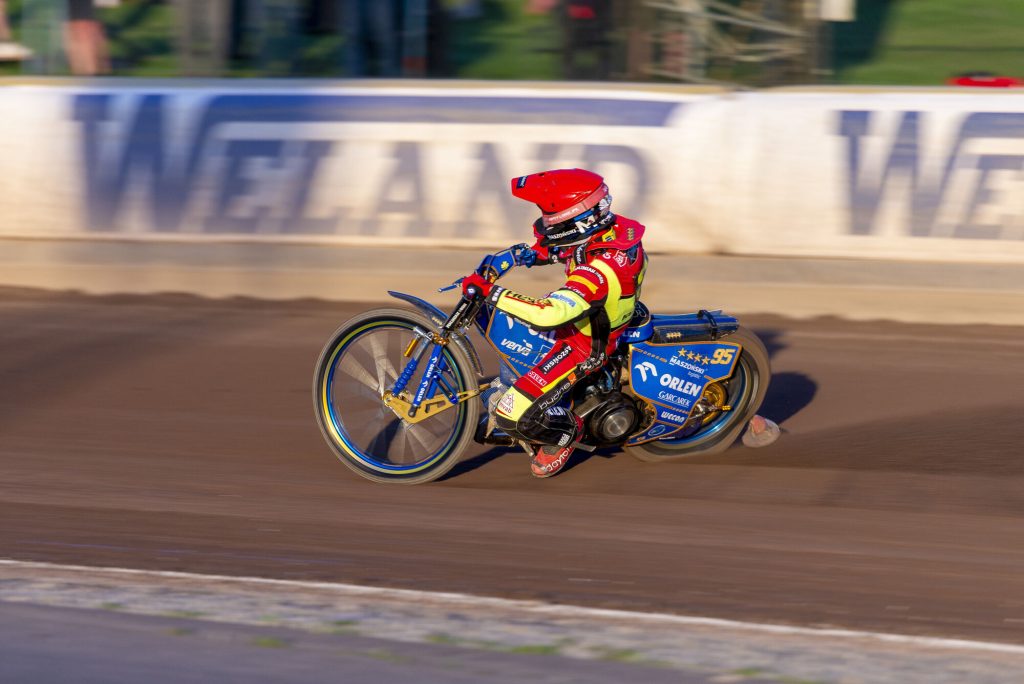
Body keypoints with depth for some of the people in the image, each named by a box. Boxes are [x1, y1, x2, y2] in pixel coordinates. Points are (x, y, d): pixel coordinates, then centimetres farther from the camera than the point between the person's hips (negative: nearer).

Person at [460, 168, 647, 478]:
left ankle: (567, 431, 13)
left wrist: (489, 291, -44)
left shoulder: (599, 272, -40)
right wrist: (540, 252, -4)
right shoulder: (617, 228, -13)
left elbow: (549, 314, -49)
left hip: (584, 345, -9)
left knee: (513, 415, -14)